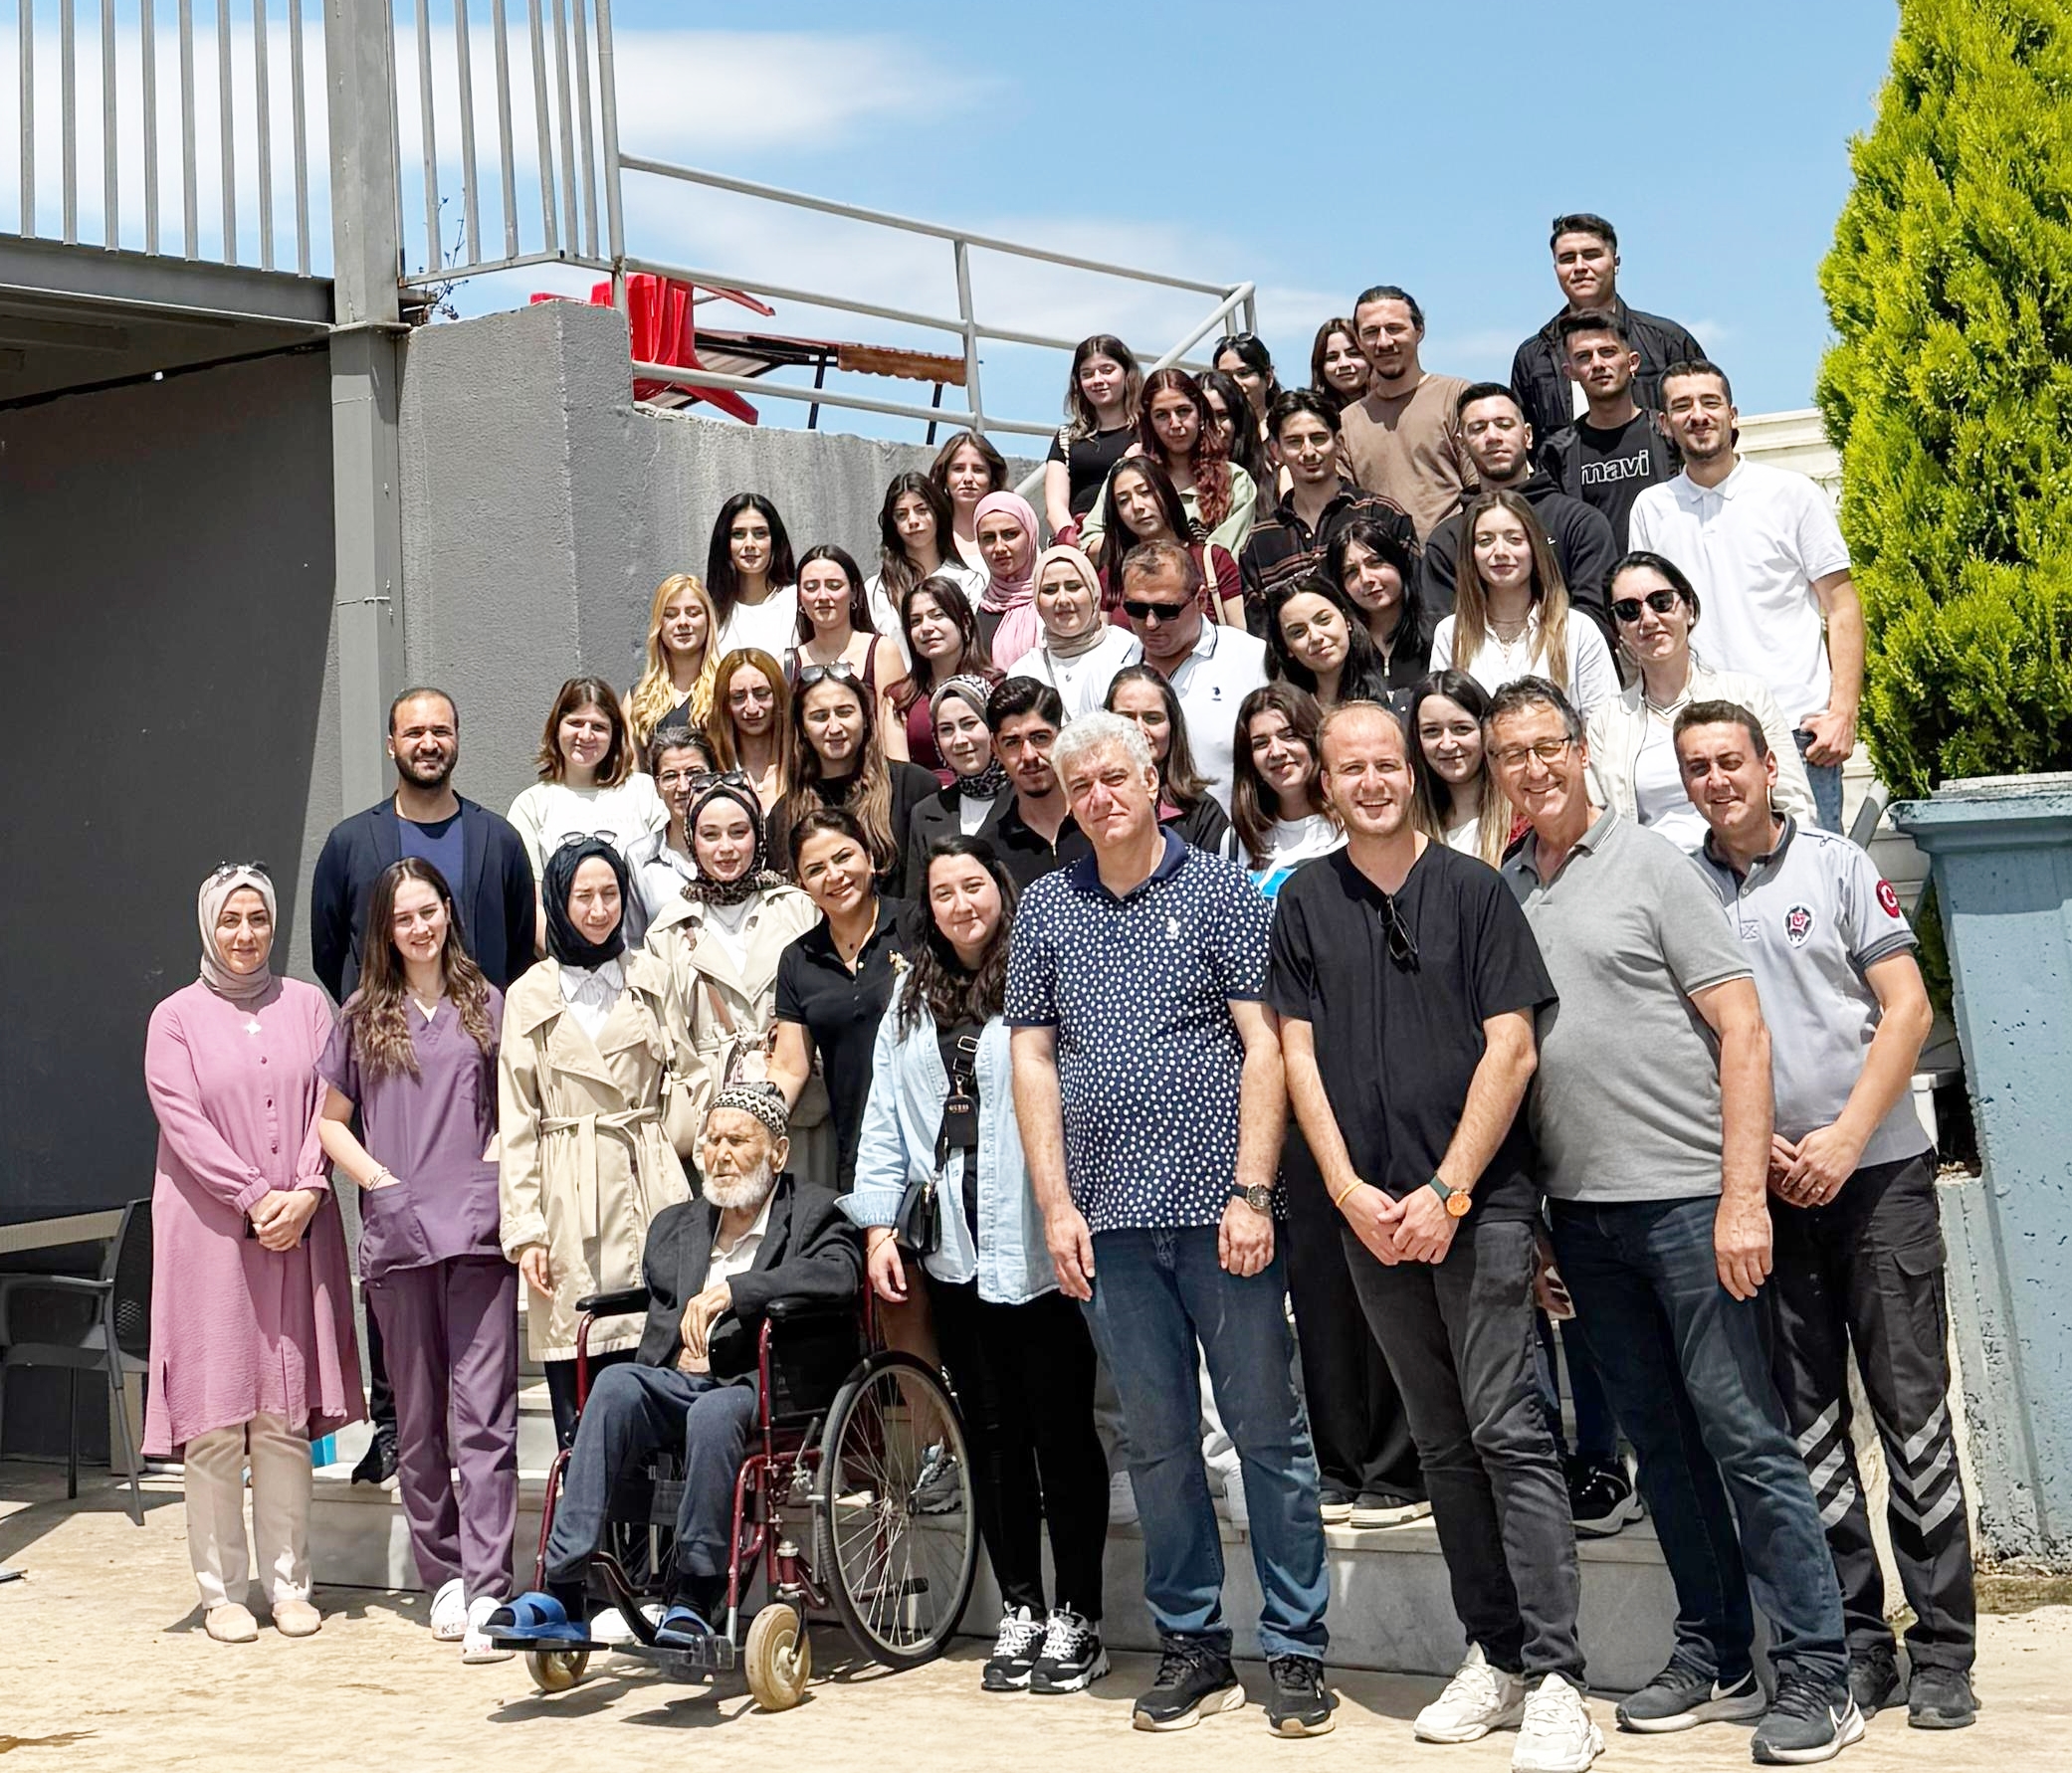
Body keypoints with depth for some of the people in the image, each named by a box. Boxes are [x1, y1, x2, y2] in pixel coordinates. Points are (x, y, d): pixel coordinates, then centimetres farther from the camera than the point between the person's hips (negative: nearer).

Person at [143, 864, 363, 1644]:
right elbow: (183, 1121, -5)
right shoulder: (176, 1018, 4)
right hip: (209, 1235, -2)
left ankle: (288, 1582, 11)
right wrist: (254, 1198, -13)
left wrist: (306, 1191, -10)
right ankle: (220, 1588, 6)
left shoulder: (307, 1005, 11)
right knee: (215, 1417, -2)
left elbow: (329, 1105, 5)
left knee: (286, 1413, 3)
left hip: (299, 1232, 2)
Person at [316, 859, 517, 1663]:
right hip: (397, 1234, 2)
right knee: (418, 1421, 9)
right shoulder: (364, 1017, 12)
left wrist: (496, 1176, -3)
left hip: (479, 1233, -2)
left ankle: (486, 1590, -12)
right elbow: (330, 1121, 14)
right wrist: (382, 1182, 0)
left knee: (484, 1416, -9)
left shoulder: (488, 1006, 9)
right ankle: (443, 1577, 19)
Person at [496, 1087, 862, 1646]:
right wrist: (677, 1350, 0)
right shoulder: (676, 1224, 22)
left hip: (765, 1386, -4)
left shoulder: (813, 1213, 7)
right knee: (616, 1384, -27)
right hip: (683, 1380, 4)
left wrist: (733, 1289, -21)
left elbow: (840, 1273, -15)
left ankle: (695, 1599, -25)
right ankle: (562, 1592, -31)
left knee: (712, 1411, -36)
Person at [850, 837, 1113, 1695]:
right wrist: (879, 1224, 8)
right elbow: (885, 1115, 15)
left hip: (1038, 1247, -5)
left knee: (1061, 1428, 1)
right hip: (954, 1249, 6)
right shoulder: (912, 998, 16)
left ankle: (1077, 1617, 11)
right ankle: (1018, 1611, 20)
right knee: (991, 1432, 10)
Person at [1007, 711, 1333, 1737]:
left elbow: (1264, 1047, -3)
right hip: (1109, 1216, 3)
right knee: (1157, 1439, 9)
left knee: (1268, 1428, 2)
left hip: (1219, 1204, -3)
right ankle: (1191, 1646, 20)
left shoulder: (1222, 892, 2)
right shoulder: (1046, 909, 11)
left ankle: (1295, 1649, 11)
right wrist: (1056, 1204, 1)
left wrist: (1252, 1193, -11)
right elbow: (1032, 1056, 10)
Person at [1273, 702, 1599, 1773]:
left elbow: (1510, 1050, -4)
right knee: (1442, 1445, 10)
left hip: (1478, 1202, -3)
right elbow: (1299, 1057, 7)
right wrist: (1350, 1192, -4)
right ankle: (1493, 1655, 19)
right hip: (1370, 1213, 4)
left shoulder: (1473, 889, 1)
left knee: (1508, 1433, -8)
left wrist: (1446, 1191, -11)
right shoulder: (1304, 905, 9)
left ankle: (1556, 1681, -6)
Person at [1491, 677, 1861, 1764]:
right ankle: (1713, 1653, 23)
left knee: (1743, 1432, -3)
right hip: (1578, 1211, 5)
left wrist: (1743, 1195, -14)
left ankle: (1816, 1672, 5)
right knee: (1658, 1440, 12)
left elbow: (1743, 1029, -7)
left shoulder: (1649, 865, -2)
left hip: (1683, 1196, -5)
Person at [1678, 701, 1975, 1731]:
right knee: (1807, 1422, 4)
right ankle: (1857, 1643, 13)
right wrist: (1757, 1145, -6)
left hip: (1877, 1172, -2)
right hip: (1762, 1186, 2)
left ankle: (1943, 1649, 6)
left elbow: (1907, 1009, -2)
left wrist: (1843, 1140, -11)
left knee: (1911, 1408, -2)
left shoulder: (1837, 866, 2)